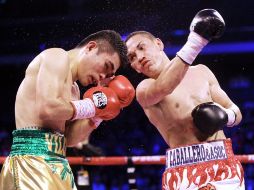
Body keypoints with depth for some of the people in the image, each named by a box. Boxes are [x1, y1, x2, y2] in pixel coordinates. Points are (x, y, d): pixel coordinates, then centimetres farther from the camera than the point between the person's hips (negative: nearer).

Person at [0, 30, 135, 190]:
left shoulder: (73, 88, 23)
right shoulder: (58, 56, -4)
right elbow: (48, 108, -20)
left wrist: (99, 113, 10)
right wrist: (91, 105, -7)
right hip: (33, 158, -10)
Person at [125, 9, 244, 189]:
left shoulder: (201, 72, 16)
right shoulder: (144, 89, 3)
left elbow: (236, 112, 20)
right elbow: (161, 88, -21)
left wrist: (225, 116, -4)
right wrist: (195, 43, -28)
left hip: (223, 163, 3)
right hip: (184, 169, -3)